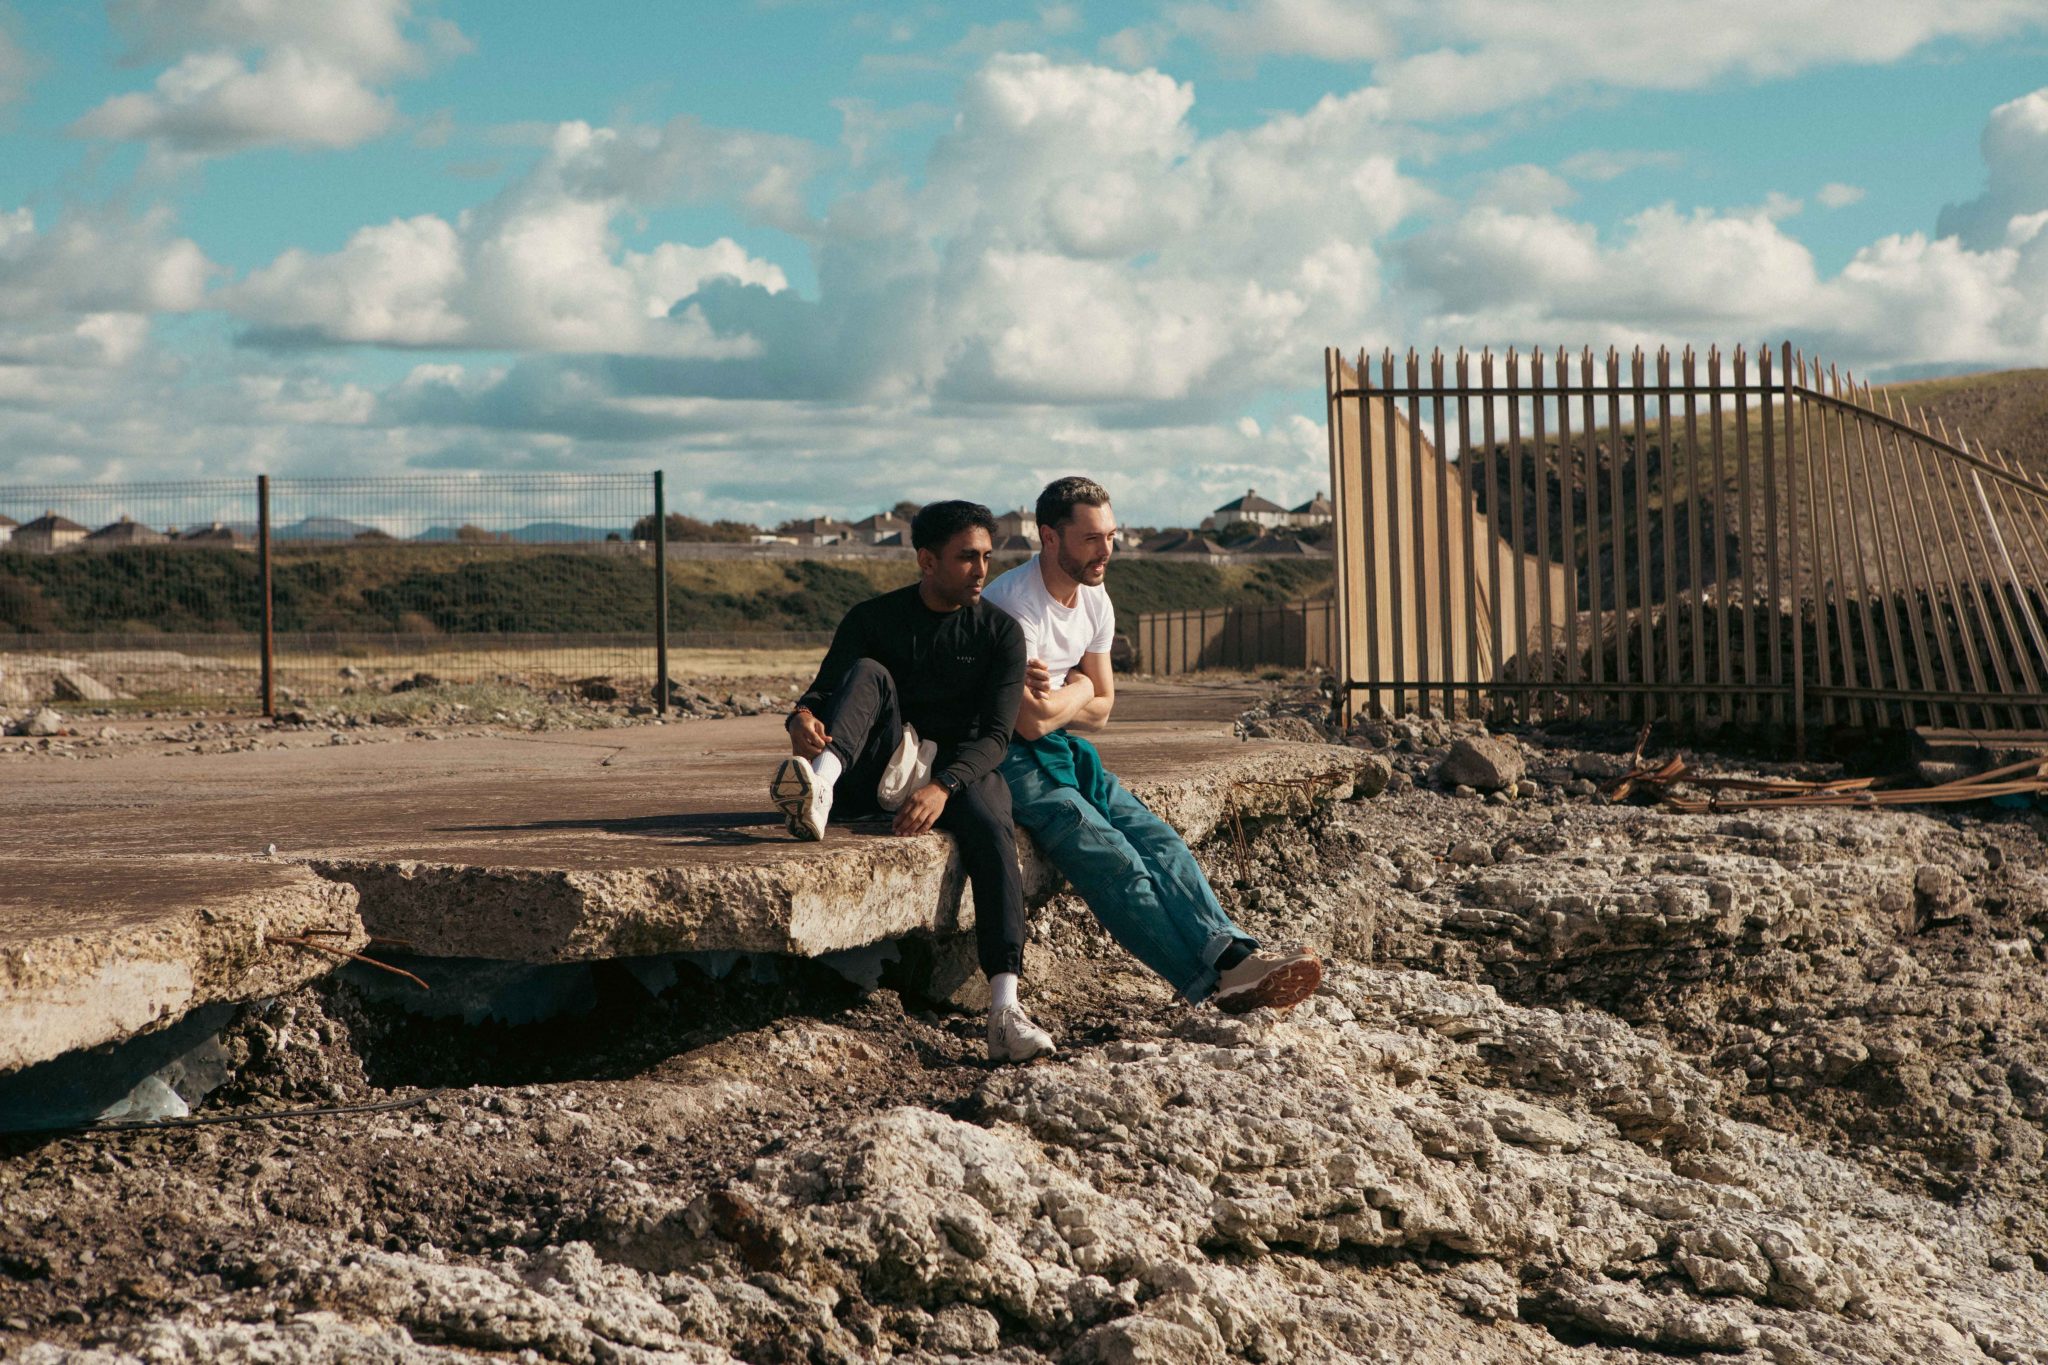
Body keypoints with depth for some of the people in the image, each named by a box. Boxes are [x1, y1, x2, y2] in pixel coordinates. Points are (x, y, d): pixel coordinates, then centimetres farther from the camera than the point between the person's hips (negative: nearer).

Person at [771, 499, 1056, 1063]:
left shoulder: (999, 631, 1)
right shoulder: (873, 619, 4)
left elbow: (995, 734, -10)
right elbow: (823, 690, -5)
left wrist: (942, 786, -30)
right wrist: (803, 718, -32)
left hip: (958, 769, -1)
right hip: (875, 771, 1)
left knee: (992, 826, -34)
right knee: (869, 673, -24)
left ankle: (1005, 1008, -47)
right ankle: (818, 784, -56)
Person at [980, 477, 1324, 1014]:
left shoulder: (1095, 601, 8)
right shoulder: (1012, 602, -19)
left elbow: (1100, 708, 15)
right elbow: (1032, 721, -22)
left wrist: (1055, 703, -6)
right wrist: (1077, 689, -2)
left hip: (1062, 749, 8)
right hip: (1005, 757, -8)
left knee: (1155, 839, -16)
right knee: (1109, 857, -25)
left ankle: (1230, 953, -32)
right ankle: (1214, 980, -32)